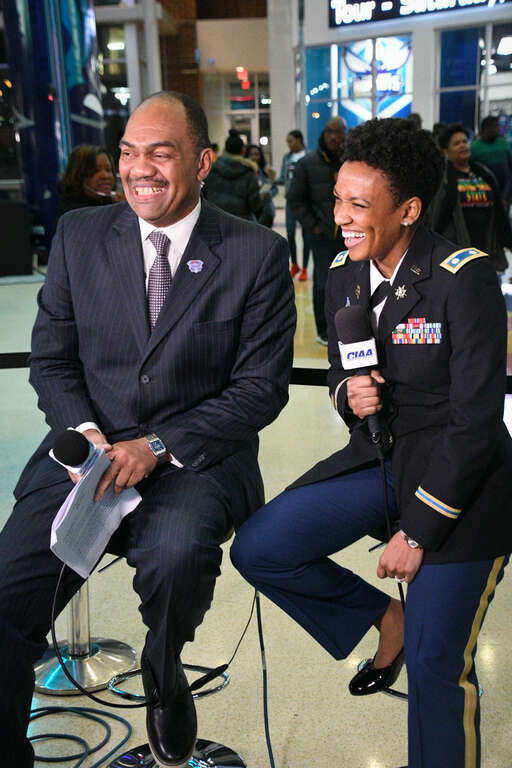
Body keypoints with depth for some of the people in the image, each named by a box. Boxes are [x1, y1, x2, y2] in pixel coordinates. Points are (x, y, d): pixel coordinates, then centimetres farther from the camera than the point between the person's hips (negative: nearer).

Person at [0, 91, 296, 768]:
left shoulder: (258, 254, -2)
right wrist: (84, 432, -11)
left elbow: (262, 387, -5)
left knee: (176, 551, -33)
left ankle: (163, 674, 4)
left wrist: (157, 445, -16)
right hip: (89, 450, 3)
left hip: (196, 456, -2)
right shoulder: (79, 235, 7)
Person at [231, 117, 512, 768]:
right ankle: (385, 618, 17)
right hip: (380, 458, 6)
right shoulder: (344, 276, 1)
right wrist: (347, 394, -14)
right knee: (258, 550, -4)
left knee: (436, 662, -2)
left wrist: (417, 533, -15)